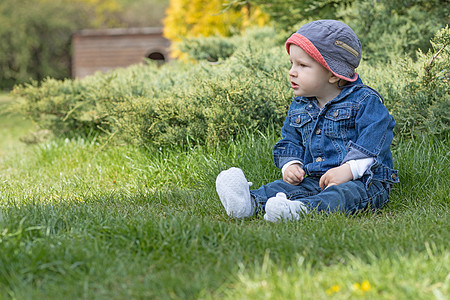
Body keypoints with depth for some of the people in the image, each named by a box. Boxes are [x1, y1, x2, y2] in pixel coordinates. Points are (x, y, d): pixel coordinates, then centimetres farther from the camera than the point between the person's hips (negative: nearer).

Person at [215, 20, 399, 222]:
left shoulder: (365, 102, -6)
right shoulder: (299, 107, 15)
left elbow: (373, 143, -15)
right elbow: (290, 141, 22)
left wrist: (348, 170, -27)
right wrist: (291, 164, 0)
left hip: (362, 180, -5)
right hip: (313, 179, 6)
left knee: (346, 193, -38)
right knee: (284, 186, -19)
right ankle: (251, 202, -46)